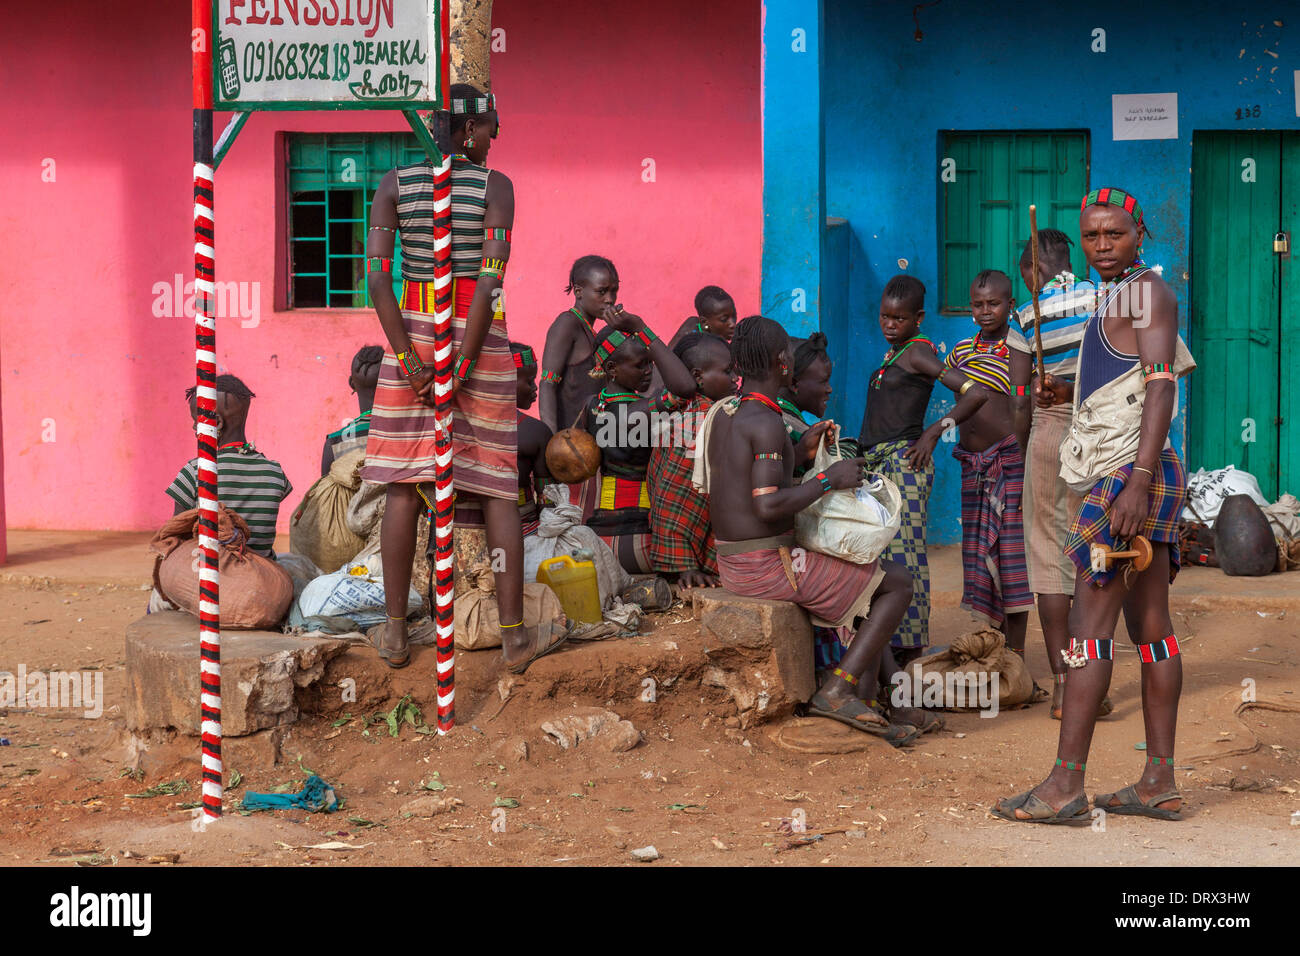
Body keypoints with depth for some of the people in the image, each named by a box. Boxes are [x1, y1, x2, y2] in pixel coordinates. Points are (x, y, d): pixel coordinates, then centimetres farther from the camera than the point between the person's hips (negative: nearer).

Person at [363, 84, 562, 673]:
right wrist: (462, 369, -15)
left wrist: (407, 359, -9)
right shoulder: (495, 185, -6)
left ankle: (395, 633, 9)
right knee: (498, 488, 4)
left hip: (413, 335, 2)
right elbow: (492, 278, -15)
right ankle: (515, 636, 6)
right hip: (480, 338, -2)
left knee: (403, 483, 7)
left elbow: (376, 271, -8)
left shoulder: (394, 183, 1)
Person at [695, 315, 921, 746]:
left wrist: (800, 451, 17)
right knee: (898, 582, 1)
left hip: (730, 564, 9)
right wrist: (829, 477, -16)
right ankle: (837, 690, -7)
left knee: (865, 575, 26)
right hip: (769, 566, -9)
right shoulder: (765, 422, -19)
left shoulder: (721, 412, 10)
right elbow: (769, 506, -28)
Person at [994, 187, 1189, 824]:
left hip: (1131, 475, -10)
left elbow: (1160, 388, -17)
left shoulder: (1146, 290, -7)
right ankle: (1159, 784, 8)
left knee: (1089, 625, -11)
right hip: (1128, 478, 10)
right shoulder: (1116, 301, 21)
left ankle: (1065, 787, -12)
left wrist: (1137, 483, -25)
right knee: (1151, 629, 7)